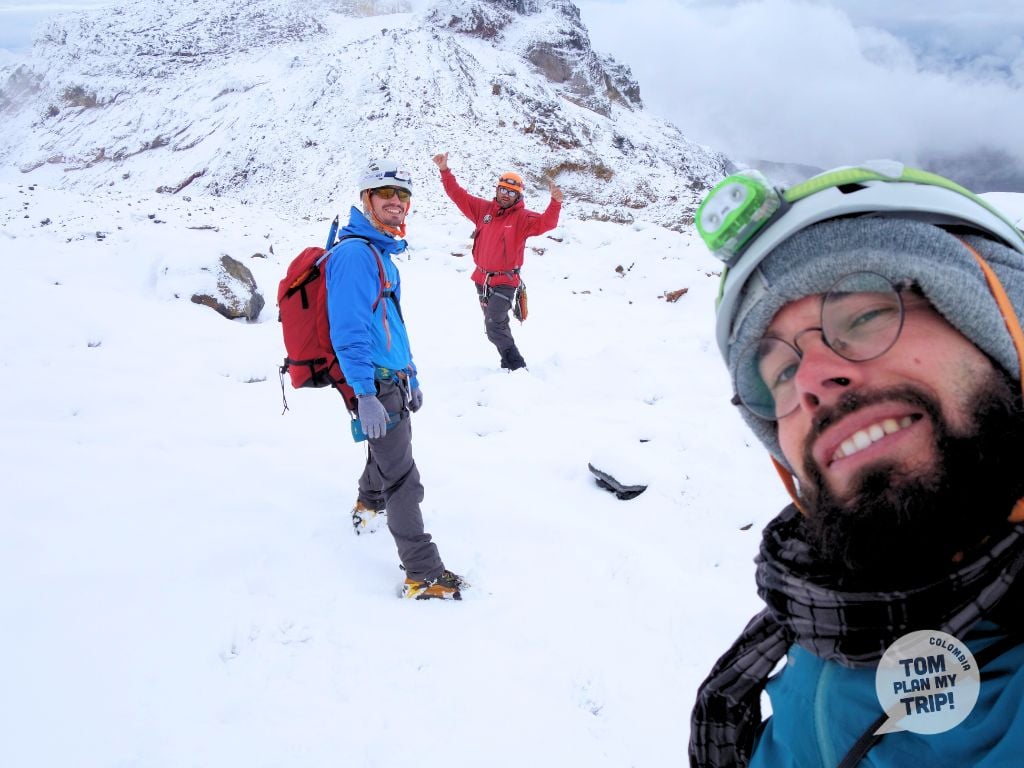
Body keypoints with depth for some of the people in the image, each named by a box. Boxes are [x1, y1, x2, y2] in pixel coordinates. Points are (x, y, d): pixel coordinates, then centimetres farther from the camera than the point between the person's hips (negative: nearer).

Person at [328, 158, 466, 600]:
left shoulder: (382, 252, 13)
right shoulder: (354, 252, -18)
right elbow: (349, 329, -24)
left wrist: (411, 377, 23)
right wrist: (365, 394, -28)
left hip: (393, 378, 10)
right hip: (375, 383, -10)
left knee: (386, 451, 30)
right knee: (403, 480, -6)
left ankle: (368, 507, 56)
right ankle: (423, 576, 0)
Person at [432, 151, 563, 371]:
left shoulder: (522, 218, -9)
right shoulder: (483, 209, 3)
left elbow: (545, 222, -24)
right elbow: (458, 195, 7)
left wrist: (555, 203, -42)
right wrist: (445, 171, -1)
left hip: (505, 282, -6)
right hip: (482, 279, 6)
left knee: (495, 327, -15)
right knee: (497, 326, 16)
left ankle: (516, 366, -2)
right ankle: (509, 364, 30)